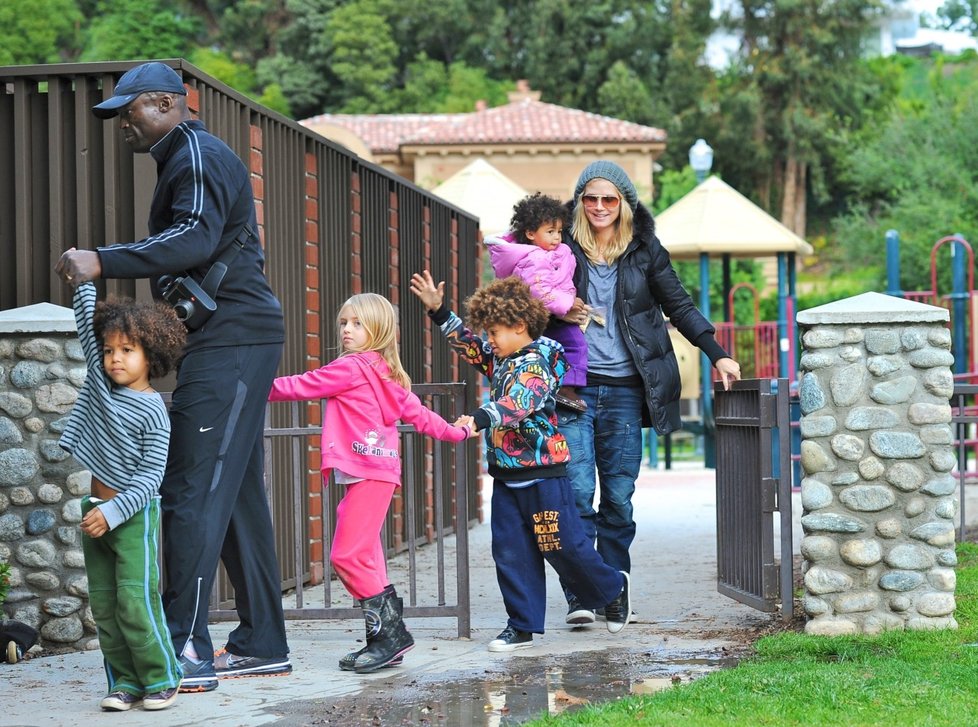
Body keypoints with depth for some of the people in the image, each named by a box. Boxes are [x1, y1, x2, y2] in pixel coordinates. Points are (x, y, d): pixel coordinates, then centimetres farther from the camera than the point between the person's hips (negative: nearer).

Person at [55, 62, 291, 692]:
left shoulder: (198, 155, -11)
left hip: (232, 338, -11)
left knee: (194, 491, -14)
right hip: (234, 339, 11)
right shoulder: (188, 158, 22)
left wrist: (104, 262, -35)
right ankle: (264, 644, 18)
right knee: (237, 493, 13)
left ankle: (186, 652, -17)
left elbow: (196, 238, -28)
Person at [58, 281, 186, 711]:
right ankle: (125, 682, 10)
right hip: (96, 509, 7)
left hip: (133, 514, -7)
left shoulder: (153, 411, -12)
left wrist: (113, 512, -21)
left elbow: (151, 476, -15)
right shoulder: (100, 379, 6)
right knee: (104, 605, 5)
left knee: (136, 602, -11)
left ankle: (161, 680, 0)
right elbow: (85, 319, 9)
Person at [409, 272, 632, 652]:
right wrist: (438, 311, 13)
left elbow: (518, 402, -33)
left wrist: (480, 418, -49)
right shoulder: (499, 358, 9)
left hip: (543, 472, -8)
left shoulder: (535, 363, -17)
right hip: (506, 474, 8)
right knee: (510, 550, 3)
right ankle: (522, 626, 9)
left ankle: (612, 589, 25)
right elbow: (468, 345, 22)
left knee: (562, 545, 0)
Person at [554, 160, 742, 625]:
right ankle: (579, 596, -10)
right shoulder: (563, 248, 6)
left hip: (624, 391, 1)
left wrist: (718, 355, 5)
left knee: (619, 497, 3)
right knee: (577, 492, -11)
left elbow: (680, 306, 12)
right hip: (574, 390, -1)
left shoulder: (644, 250, 8)